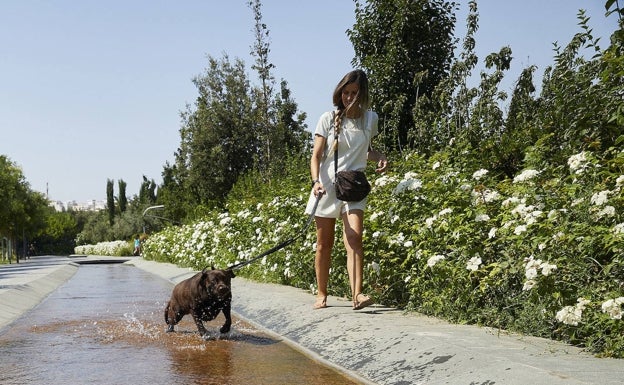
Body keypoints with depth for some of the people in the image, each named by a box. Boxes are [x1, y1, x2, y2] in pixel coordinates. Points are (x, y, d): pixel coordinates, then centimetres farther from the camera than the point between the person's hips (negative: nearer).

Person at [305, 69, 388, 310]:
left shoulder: (370, 119, 7)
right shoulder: (328, 119, -1)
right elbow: (316, 156, -4)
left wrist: (380, 157, 3)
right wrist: (316, 181, -21)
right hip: (327, 186, 0)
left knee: (354, 237, -20)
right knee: (324, 244, 6)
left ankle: (357, 294, -27)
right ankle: (322, 295, 19)